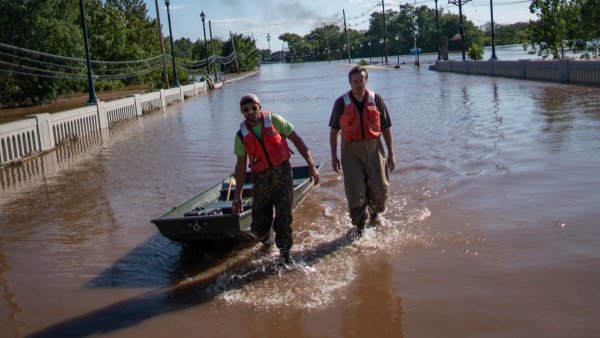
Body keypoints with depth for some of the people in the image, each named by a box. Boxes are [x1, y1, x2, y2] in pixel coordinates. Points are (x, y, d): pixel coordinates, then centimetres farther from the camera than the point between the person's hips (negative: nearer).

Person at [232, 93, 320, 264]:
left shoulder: (274, 121, -5)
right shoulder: (242, 135, 1)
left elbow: (296, 140, -1)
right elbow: (241, 165, 7)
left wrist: (311, 165, -9)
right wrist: (237, 195, 7)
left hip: (282, 174, -2)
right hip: (260, 178, 2)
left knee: (283, 221, -5)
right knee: (258, 227, 3)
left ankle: (285, 253, 17)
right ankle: (267, 244, 37)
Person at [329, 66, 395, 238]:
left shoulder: (376, 100, 2)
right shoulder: (341, 103, 0)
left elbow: (386, 128, 6)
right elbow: (334, 131, 6)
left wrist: (391, 154, 5)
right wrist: (334, 156, 3)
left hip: (373, 147, 1)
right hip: (351, 150, -1)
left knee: (380, 186, 2)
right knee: (355, 189, -3)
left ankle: (374, 214, 32)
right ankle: (360, 225, 12)